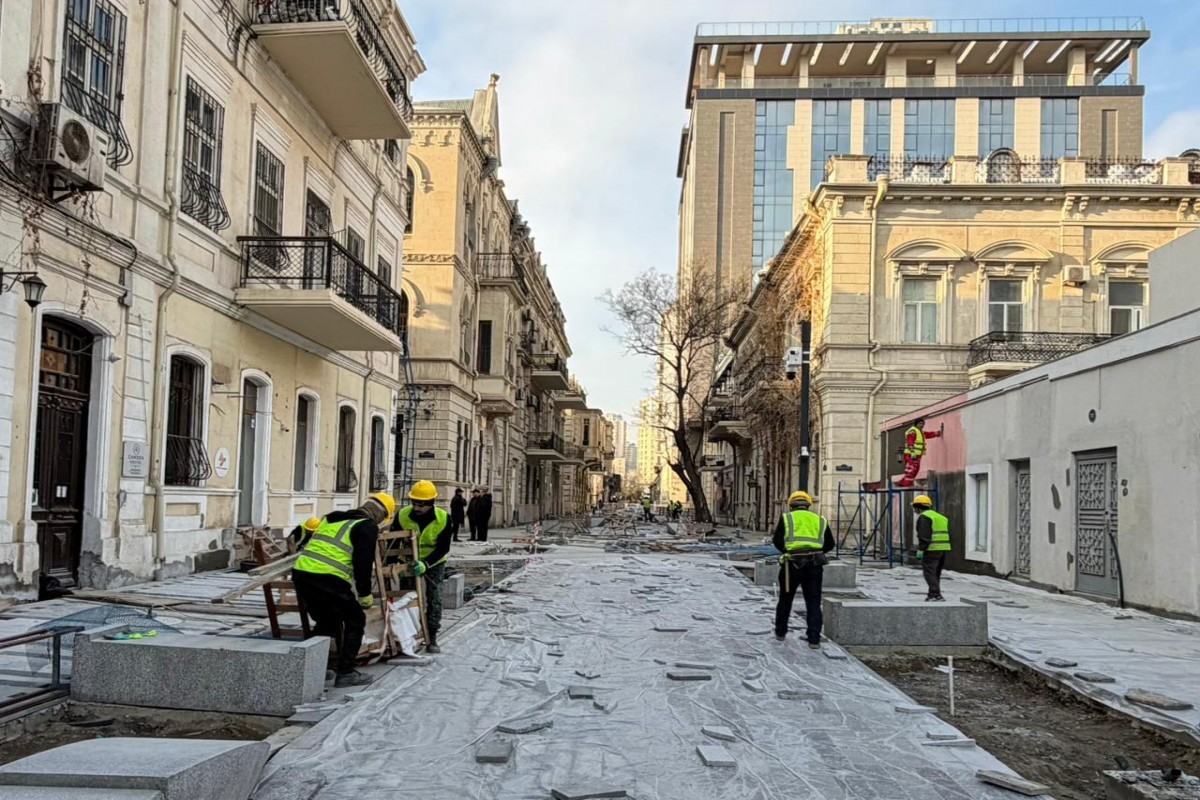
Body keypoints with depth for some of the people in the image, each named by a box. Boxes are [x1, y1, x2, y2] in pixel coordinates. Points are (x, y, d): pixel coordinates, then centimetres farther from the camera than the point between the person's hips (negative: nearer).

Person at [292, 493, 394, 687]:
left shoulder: (333, 518, 24)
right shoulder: (368, 527, 1)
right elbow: (363, 563, -4)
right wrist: (365, 594, 4)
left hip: (300, 571, 7)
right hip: (329, 579, -7)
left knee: (326, 622, 25)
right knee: (355, 621, 10)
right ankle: (345, 673, 10)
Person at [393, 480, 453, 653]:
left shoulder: (443, 518, -26)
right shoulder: (403, 515, -22)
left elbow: (443, 548, -25)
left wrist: (425, 563, -38)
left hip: (434, 562, -2)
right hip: (409, 561, 2)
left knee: (434, 598, -5)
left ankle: (432, 638, 3)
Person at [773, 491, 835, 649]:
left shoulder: (786, 518, 7)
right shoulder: (820, 520, 15)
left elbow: (777, 542, -1)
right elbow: (829, 544, 11)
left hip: (793, 564, -1)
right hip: (814, 565, 1)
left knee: (785, 600, 16)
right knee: (813, 603, 6)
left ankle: (780, 632, 28)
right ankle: (814, 639, 1)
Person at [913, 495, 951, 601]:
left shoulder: (924, 517, -7)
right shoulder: (941, 517, 22)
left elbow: (924, 535, -18)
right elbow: (946, 535, 24)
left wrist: (920, 549, -17)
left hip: (932, 549, -9)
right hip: (944, 548, 9)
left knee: (929, 572, -6)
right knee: (936, 573, 16)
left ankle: (936, 595, -14)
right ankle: (932, 594, 21)